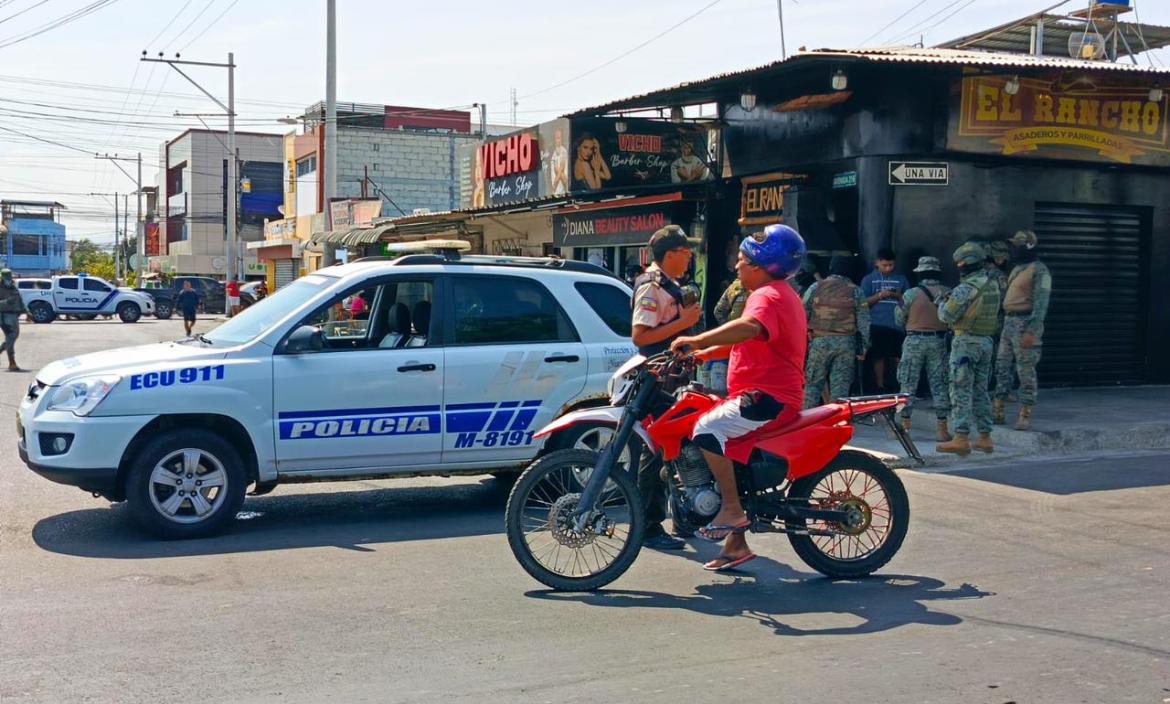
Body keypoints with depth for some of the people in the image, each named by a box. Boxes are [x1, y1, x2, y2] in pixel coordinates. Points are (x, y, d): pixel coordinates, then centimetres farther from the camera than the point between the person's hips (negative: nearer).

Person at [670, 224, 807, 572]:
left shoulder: (767, 296, -13)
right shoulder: (780, 294, 22)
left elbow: (748, 328, -36)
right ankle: (736, 543, 21)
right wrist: (705, 353, 20)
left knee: (707, 427, -26)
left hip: (766, 398, -11)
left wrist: (695, 341, -34)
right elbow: (744, 341, 29)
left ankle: (732, 509, -20)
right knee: (724, 445, 16)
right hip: (772, 395, 11)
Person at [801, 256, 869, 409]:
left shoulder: (816, 288, 1)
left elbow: (803, 315, 0)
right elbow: (864, 322, 2)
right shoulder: (856, 292, 3)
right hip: (846, 343, 1)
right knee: (841, 385, 4)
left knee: (812, 383, 6)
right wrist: (863, 347, 8)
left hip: (819, 341, 0)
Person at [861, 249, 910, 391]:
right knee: (879, 357, 1)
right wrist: (879, 296, -13)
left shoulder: (901, 279, 11)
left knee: (898, 357, 0)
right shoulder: (869, 279, 7)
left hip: (897, 324, 1)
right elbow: (864, 302, 2)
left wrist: (898, 296, -9)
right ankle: (880, 387, 8)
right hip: (878, 325, -1)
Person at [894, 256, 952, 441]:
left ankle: (905, 425, 7)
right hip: (938, 341, 2)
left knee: (908, 384, 6)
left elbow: (899, 319, 1)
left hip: (914, 340, -2)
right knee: (939, 384, 7)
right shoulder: (947, 293, -3)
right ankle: (942, 428, 8)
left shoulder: (911, 294, -9)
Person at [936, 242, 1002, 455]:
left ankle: (960, 439, -7)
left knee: (961, 392, -5)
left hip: (966, 343, -8)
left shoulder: (964, 289, -17)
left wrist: (942, 302, 6)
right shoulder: (993, 287, 8)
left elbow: (946, 316, -16)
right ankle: (985, 438, 16)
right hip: (986, 342, 8)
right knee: (980, 391, 14)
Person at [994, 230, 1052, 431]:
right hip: (1009, 321, 9)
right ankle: (998, 410, 16)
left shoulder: (1039, 270, -10)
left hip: (1025, 323, -9)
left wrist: (1032, 331, -24)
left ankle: (1025, 415, -1)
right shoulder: (1016, 269, 18)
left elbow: (1041, 302, -17)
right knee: (1002, 366, 10)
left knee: (1026, 371, -5)